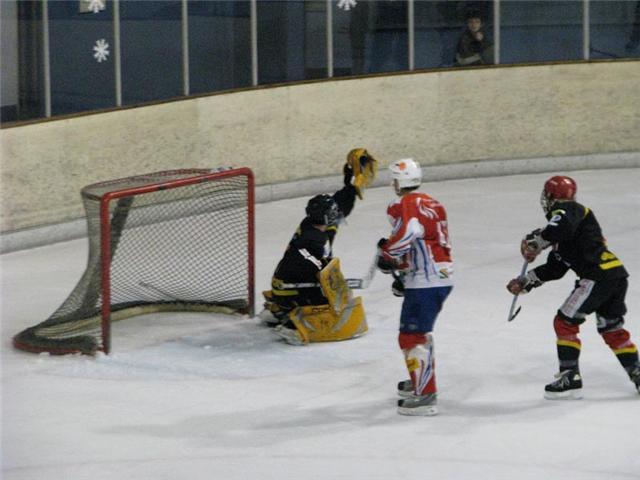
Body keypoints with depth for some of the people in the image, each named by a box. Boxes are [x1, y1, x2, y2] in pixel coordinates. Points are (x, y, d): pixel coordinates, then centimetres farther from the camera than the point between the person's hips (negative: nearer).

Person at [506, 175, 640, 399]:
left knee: (565, 322, -1)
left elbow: (562, 227, -27)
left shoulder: (567, 210, -1)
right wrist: (525, 282, 27)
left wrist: (535, 241, -14)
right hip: (616, 274, 10)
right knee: (612, 329, 20)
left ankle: (570, 378, -1)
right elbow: (555, 269, 27)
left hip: (598, 275, -10)